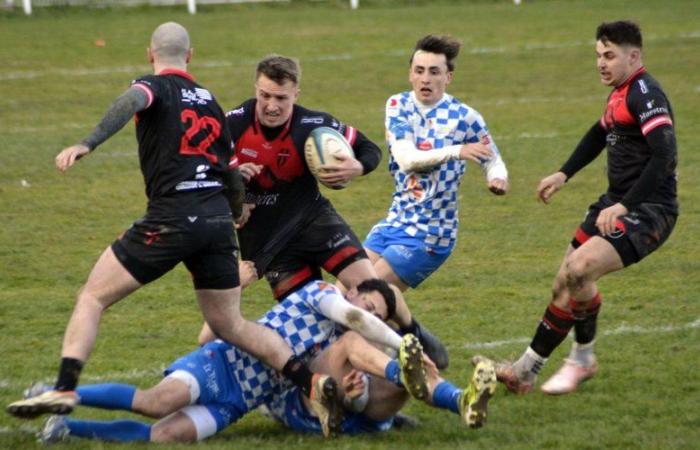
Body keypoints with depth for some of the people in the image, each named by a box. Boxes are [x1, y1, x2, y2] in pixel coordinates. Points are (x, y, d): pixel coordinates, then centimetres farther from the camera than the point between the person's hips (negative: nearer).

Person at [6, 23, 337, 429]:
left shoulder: (156, 87, 3)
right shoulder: (211, 102, 20)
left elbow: (132, 102, -23)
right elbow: (235, 180, 22)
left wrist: (88, 144, -35)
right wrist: (233, 217, 39)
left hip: (171, 220, -5)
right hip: (218, 221, 6)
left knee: (93, 297, 4)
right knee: (230, 326, 16)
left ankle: (65, 389, -11)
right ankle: (313, 383, 2)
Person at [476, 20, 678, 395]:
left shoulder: (645, 95, -17)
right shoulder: (621, 93, 13)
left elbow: (664, 156, -27)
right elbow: (600, 134, 32)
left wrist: (623, 206, -30)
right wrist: (564, 174, 23)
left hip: (649, 210, -10)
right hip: (618, 202, 10)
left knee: (579, 268, -22)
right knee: (570, 278, 6)